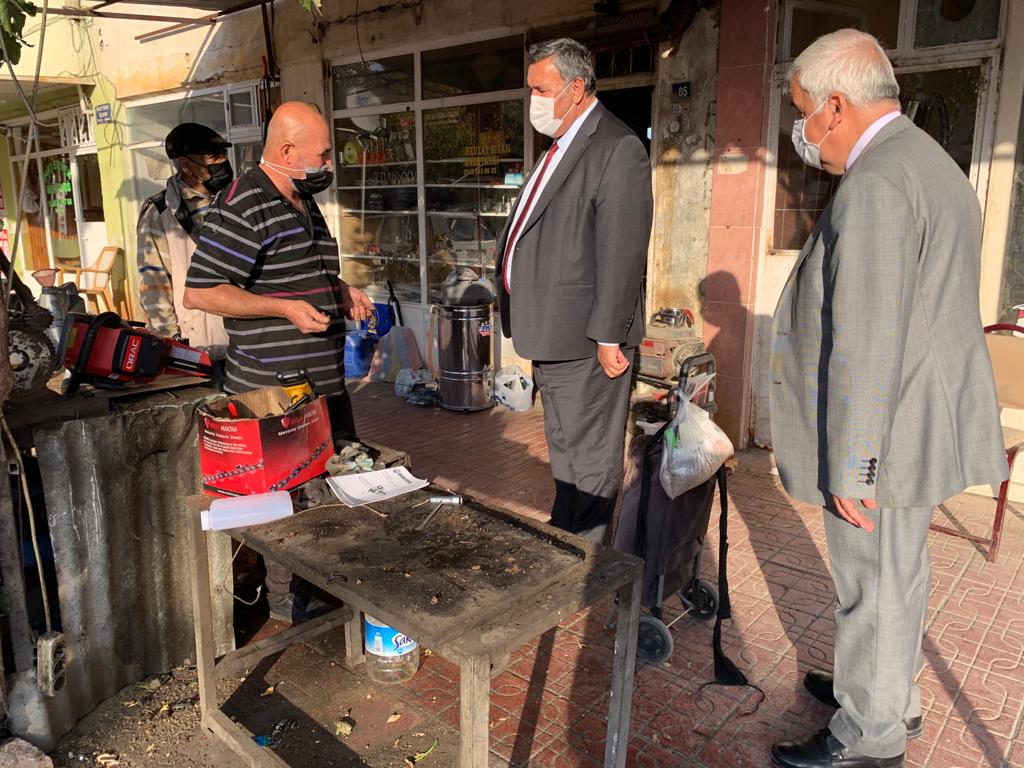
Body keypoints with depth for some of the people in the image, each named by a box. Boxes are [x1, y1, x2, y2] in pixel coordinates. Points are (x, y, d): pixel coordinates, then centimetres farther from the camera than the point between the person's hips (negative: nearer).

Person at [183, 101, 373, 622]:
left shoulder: (304, 202, 14)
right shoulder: (244, 205, -17)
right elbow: (199, 292, -21)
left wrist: (344, 294, 10)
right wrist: (286, 308, -24)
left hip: (324, 382, 10)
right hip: (273, 390, -10)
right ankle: (289, 604, 21)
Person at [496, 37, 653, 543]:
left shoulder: (618, 149, -14)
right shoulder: (560, 148, 17)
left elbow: (621, 254, -19)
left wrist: (609, 335, -20)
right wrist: (529, 323, 16)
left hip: (585, 340, -10)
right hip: (550, 336, 10)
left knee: (590, 458, 3)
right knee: (563, 450, 21)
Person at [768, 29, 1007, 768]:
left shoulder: (875, 185, -22)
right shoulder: (931, 161, 12)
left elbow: (867, 343, -26)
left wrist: (850, 468, -21)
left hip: (884, 434, -10)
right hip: (919, 422, 10)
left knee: (873, 583, 6)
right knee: (898, 571, 23)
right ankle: (892, 693, 42)